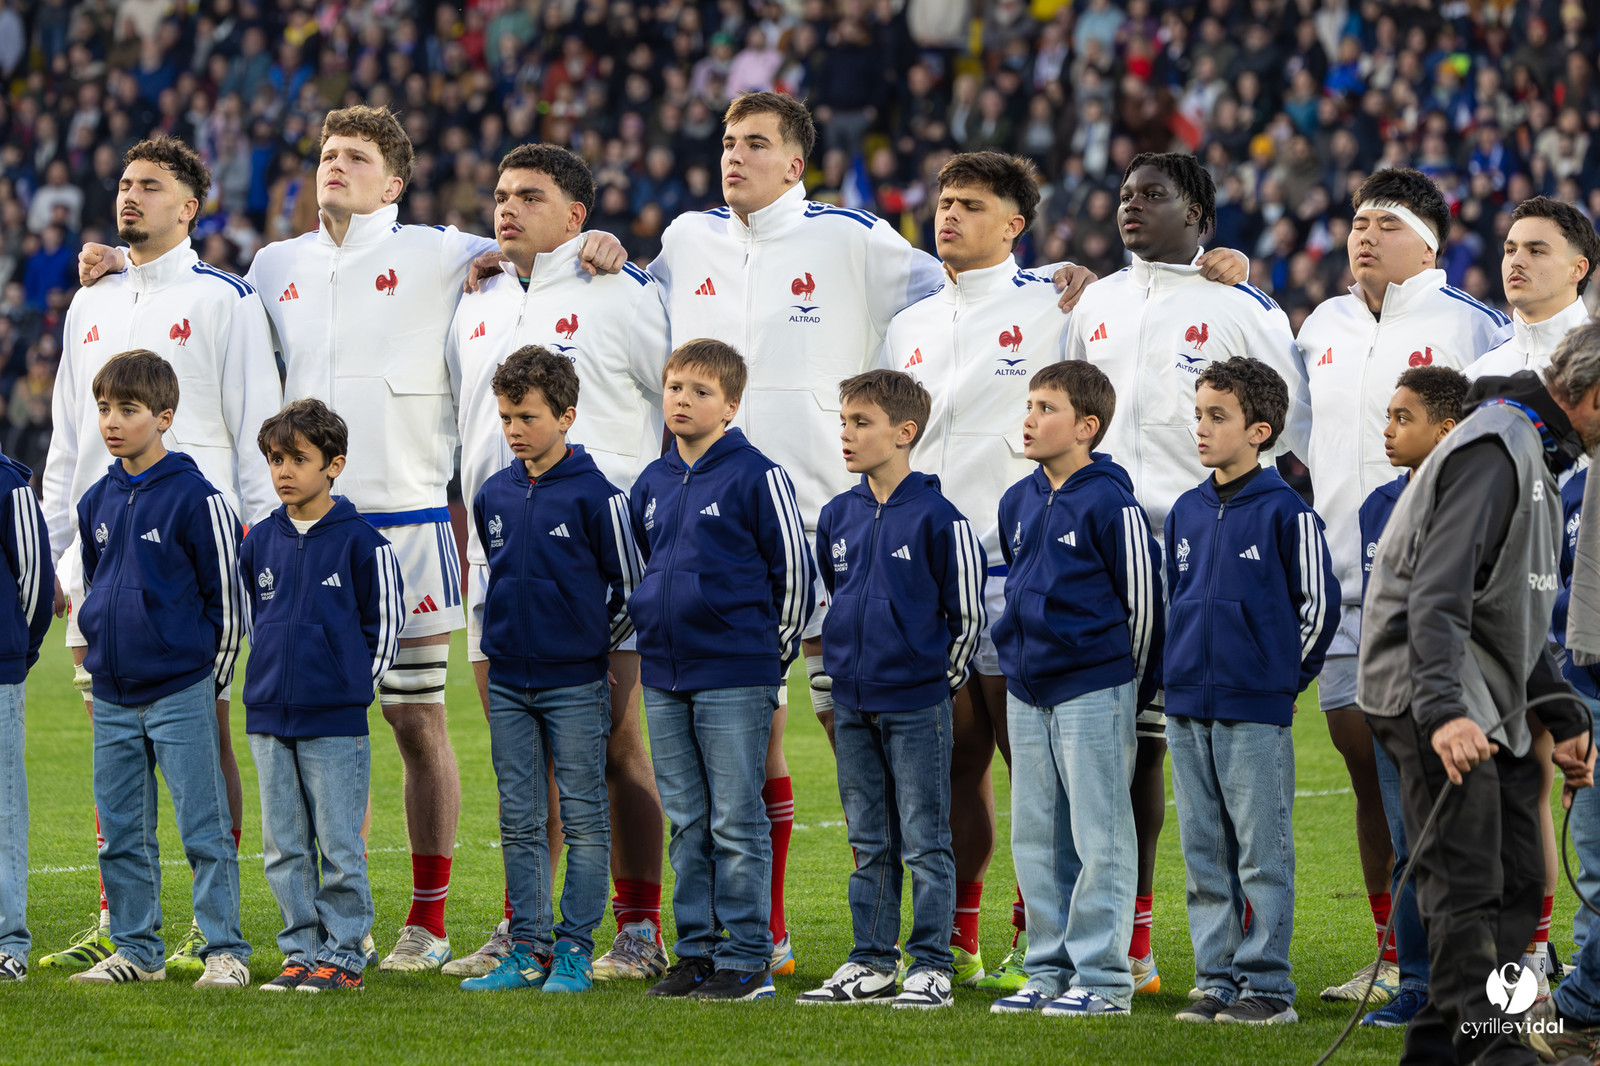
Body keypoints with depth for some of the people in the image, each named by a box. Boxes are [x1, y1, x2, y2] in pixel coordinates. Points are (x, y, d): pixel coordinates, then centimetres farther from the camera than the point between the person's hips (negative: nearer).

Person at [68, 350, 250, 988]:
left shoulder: (195, 498, -10)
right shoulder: (96, 504, 8)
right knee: (122, 833, 9)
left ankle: (225, 951, 1)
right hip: (113, 697, 6)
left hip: (181, 693, -6)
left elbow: (226, 596, -6)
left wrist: (209, 681, -2)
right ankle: (135, 950, 18)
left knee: (204, 828, -4)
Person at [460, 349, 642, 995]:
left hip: (574, 684, -5)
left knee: (584, 819, 0)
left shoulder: (594, 496, -9)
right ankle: (527, 949, 12)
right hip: (508, 682, 5)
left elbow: (629, 589, -2)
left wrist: (589, 647, 4)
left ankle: (574, 950, 3)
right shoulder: (493, 498, 7)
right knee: (519, 822, 7)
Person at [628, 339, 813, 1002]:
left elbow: (792, 569, -4)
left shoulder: (755, 477, -7)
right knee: (687, 824, 10)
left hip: (735, 678, -6)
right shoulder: (651, 485, 11)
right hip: (664, 676, 6)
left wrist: (774, 652, 0)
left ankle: (747, 960, 1)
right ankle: (695, 952, 16)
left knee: (737, 823, -3)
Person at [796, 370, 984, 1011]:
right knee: (869, 844, 12)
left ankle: (931, 969, 2)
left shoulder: (936, 518, -11)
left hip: (916, 704, -6)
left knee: (924, 843, -2)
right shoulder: (838, 517, 8)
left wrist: (939, 682, 0)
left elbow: (968, 613, -5)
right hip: (853, 704, 6)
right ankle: (870, 964, 18)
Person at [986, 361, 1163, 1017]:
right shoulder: (1018, 503, 11)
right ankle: (1049, 970, 17)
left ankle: (1102, 976, 0)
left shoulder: (1109, 503, -12)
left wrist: (1130, 686, -1)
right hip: (1028, 691, 8)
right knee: (1037, 837, 10)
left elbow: (1143, 597, -8)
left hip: (1093, 687, -8)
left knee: (1099, 836, -4)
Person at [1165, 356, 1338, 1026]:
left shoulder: (1285, 512, -8)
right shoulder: (1186, 512, 11)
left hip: (1256, 713, -6)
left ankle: (1267, 987, 1)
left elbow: (1318, 604, -3)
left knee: (1262, 854, -3)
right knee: (1204, 856, 9)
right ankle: (1217, 982, 14)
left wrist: (1281, 677, 2)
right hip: (1187, 708, 6)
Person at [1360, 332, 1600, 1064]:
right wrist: (1444, 711, -36)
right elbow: (1439, 594, -25)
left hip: (1490, 710, 10)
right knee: (1467, 892, -15)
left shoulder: (1534, 457, 20)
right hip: (1437, 705, -10)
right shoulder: (1493, 450, -15)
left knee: (1517, 888, 7)